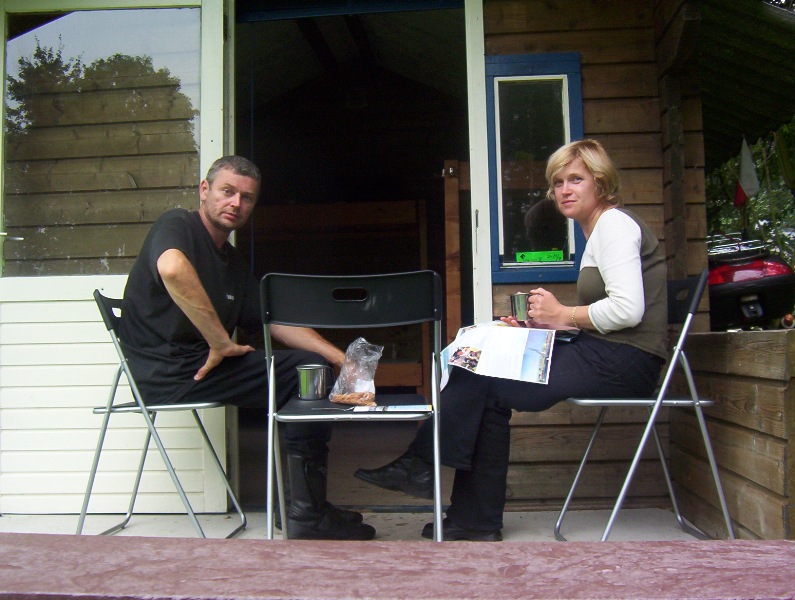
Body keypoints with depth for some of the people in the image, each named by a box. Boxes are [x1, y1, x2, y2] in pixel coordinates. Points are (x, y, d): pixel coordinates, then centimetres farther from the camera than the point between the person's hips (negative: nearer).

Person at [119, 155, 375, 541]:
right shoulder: (176, 225, -5)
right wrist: (221, 343, -24)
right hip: (166, 372, -8)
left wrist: (342, 359, 4)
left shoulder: (234, 263, 20)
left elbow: (277, 322, 16)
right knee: (308, 372, -15)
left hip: (206, 362, 9)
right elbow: (172, 268, -30)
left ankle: (309, 512, 4)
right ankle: (307, 516, -7)